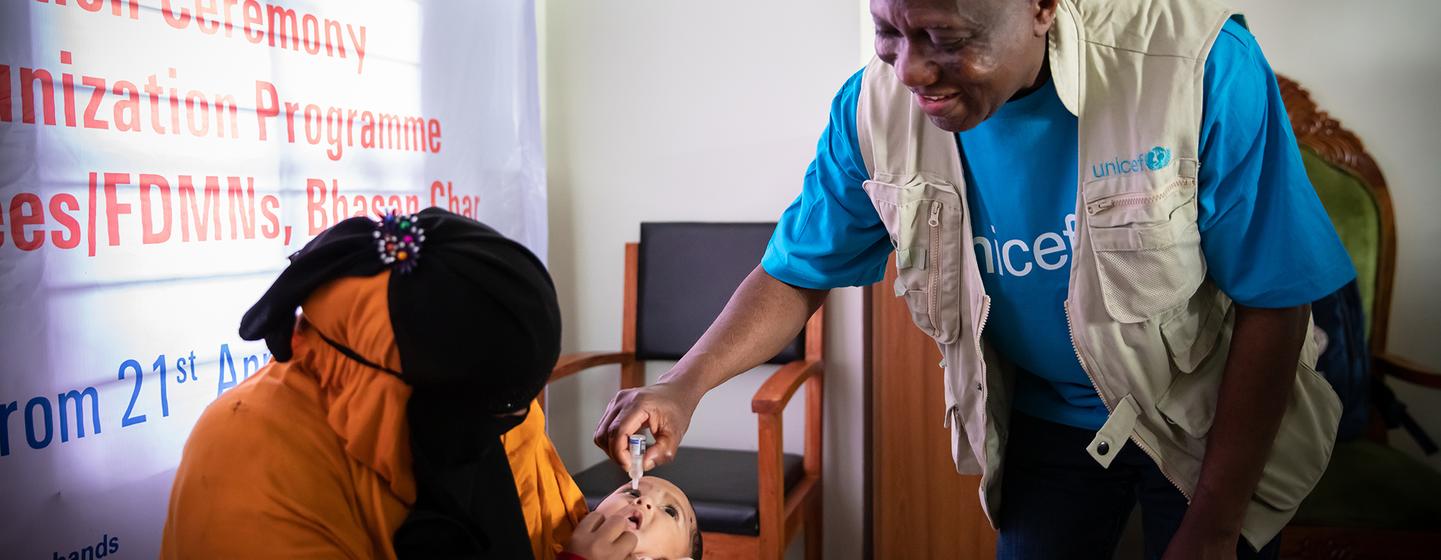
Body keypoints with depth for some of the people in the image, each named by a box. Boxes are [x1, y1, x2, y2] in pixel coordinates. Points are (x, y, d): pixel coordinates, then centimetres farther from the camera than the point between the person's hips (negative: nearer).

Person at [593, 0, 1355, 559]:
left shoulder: (1197, 65, -30)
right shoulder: (876, 107, -21)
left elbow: (1274, 304, -22)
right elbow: (798, 274, -8)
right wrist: (683, 385, -25)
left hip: (1206, 418, -1)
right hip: (1044, 420, 2)